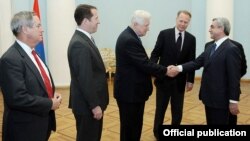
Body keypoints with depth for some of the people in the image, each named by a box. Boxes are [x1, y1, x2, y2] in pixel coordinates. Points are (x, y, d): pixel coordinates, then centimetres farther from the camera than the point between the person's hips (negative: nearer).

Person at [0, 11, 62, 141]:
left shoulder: (31, 52, 8)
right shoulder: (11, 59, -22)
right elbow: (17, 98, -28)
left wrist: (53, 96, -1)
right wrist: (50, 104, -18)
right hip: (25, 129, -8)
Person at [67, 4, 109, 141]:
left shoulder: (83, 39, 9)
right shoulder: (79, 44, -23)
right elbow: (85, 79, -25)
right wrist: (94, 105, -20)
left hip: (91, 102, 10)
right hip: (87, 105, -10)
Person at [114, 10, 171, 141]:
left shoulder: (129, 36, 10)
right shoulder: (129, 40, -23)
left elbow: (143, 63, 12)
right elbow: (145, 64, -25)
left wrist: (162, 69, 5)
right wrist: (166, 71, -13)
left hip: (132, 89, 10)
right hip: (129, 91, -10)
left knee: (134, 124, 21)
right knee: (129, 126, 5)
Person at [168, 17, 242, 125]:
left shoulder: (231, 49, -16)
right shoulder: (211, 47, 10)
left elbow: (234, 77, -18)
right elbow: (197, 62, 5)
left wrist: (233, 101, -17)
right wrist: (179, 68, -8)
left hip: (221, 99, -8)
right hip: (209, 97, 8)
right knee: (210, 123, 19)